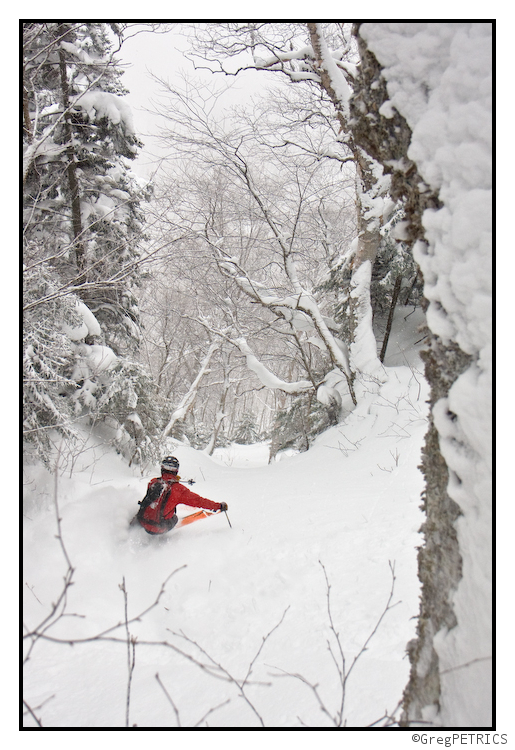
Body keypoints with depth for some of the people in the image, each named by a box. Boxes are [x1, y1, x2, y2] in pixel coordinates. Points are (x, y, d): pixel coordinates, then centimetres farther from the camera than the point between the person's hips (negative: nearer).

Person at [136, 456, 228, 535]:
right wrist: (219, 506, -1)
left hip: (142, 521, 3)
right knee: (174, 518, 27)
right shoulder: (179, 489, -15)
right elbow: (198, 501, -11)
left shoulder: (152, 482, -4)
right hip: (159, 529, -3)